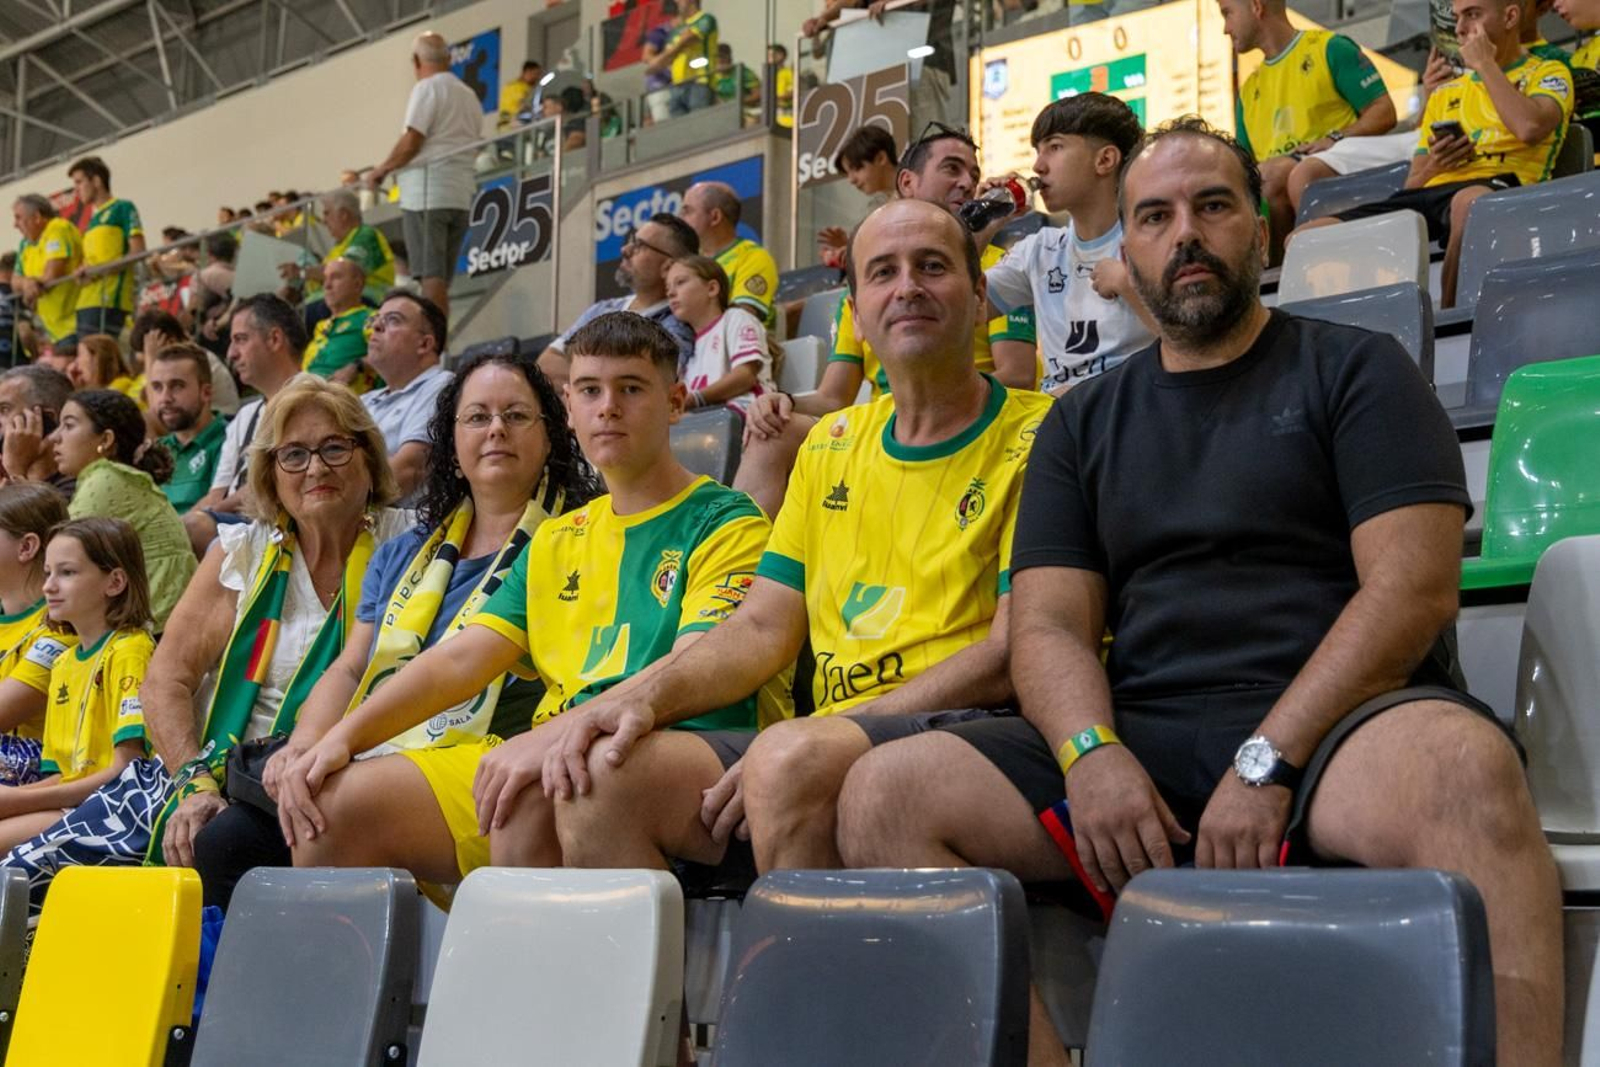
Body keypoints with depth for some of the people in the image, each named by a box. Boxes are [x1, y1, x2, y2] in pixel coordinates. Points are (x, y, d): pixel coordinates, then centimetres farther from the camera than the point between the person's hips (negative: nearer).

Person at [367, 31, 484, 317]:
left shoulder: (428, 88, -5)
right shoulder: (469, 95, 19)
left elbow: (411, 142, -13)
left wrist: (381, 170, 2)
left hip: (428, 191, -7)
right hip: (461, 194, 7)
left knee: (431, 275, -11)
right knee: (442, 278, 8)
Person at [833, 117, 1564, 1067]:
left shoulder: (1356, 370, 10)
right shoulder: (1082, 423, 21)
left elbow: (1413, 589, -4)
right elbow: (1049, 625, 12)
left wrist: (1268, 763, -15)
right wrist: (1090, 754, -11)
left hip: (1331, 726, -3)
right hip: (1137, 744, 4)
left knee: (1464, 764, -39)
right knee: (885, 795, -18)